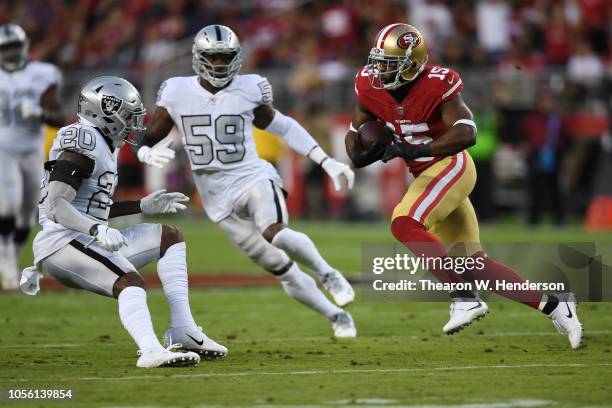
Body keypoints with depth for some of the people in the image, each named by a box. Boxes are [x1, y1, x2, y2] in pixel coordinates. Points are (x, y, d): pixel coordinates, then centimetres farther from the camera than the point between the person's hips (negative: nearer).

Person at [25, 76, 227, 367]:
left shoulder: (103, 144, 18)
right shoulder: (83, 142, -14)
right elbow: (56, 205, -22)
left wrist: (143, 206, 20)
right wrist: (98, 230, -33)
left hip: (86, 240, 10)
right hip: (63, 242, -10)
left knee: (168, 237, 11)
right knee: (129, 280, -31)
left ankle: (182, 327, 0)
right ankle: (152, 351, -54)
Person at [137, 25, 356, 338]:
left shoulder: (249, 90, -1)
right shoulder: (176, 93, -1)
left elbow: (282, 127, 12)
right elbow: (146, 139, 5)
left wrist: (327, 163, 10)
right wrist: (149, 154, -20)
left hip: (253, 178, -2)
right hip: (219, 197, 2)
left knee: (275, 233, -35)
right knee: (282, 271, 1)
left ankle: (327, 274, -12)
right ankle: (336, 315, 17)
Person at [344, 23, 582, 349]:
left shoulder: (436, 86, -20)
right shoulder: (371, 88, -2)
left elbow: (466, 133, -28)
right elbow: (355, 132, 10)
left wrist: (414, 150, -36)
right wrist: (359, 153, -14)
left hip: (451, 166, -8)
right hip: (427, 175, 8)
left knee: (404, 224, -27)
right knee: (472, 264, 5)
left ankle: (464, 300, -24)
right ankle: (553, 305, 11)